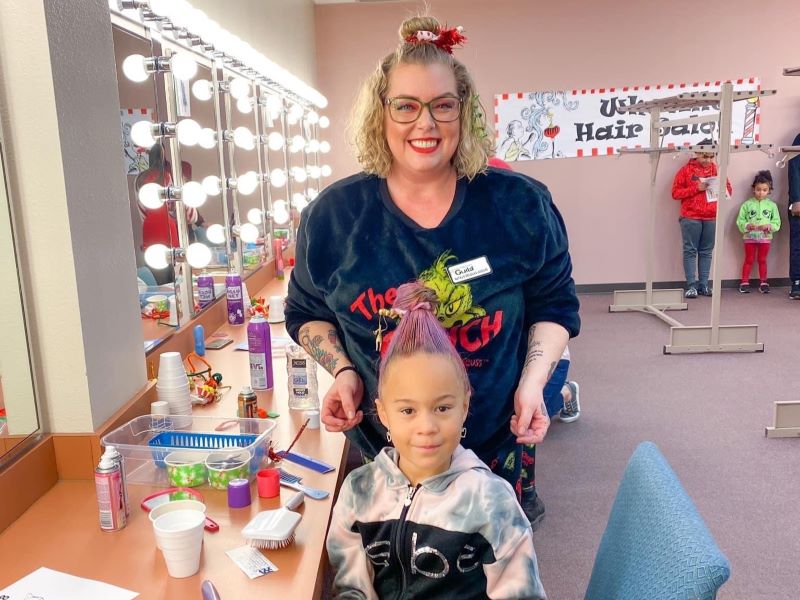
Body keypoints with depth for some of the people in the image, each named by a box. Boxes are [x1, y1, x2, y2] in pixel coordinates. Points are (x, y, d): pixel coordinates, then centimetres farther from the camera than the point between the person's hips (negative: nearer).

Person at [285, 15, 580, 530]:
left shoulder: (520, 204, -8)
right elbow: (308, 313, 8)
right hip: (379, 446, 1)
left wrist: (532, 382, -12)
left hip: (498, 447, 0)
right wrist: (343, 371, -9)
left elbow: (555, 305, 3)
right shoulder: (333, 215, -7)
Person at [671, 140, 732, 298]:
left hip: (712, 218, 3)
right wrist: (696, 188, -14)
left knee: (706, 252, 5)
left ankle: (704, 285, 9)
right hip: (690, 218, -3)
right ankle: (691, 285, -1)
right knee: (690, 251, -2)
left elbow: (729, 190, 13)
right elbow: (676, 193, -4)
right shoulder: (686, 170, 1)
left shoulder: (716, 169, 12)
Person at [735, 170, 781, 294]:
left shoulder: (772, 205, -1)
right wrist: (747, 225, -23)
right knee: (749, 260, 9)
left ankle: (763, 283, 19)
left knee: (762, 260, 12)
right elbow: (740, 220, -6)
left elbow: (777, 222, -1)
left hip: (765, 237, 1)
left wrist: (769, 226, -20)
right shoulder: (747, 204, -5)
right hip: (750, 237, -1)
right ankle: (744, 282, 14)